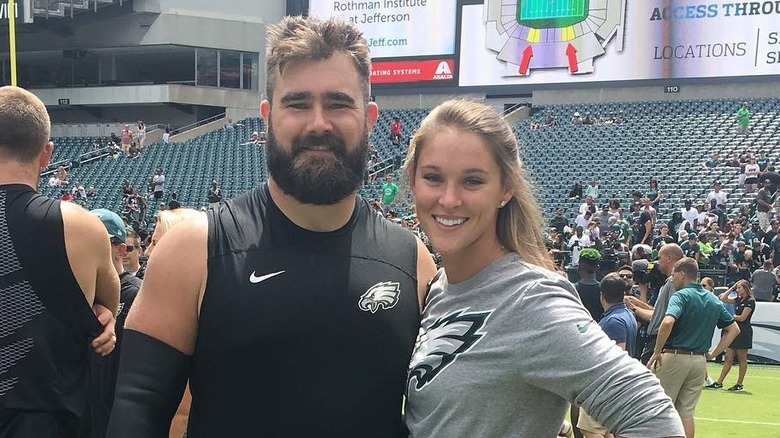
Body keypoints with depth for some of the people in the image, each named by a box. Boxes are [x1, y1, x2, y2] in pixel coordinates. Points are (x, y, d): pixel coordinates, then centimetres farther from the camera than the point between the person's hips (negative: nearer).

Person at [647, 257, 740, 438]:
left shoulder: (681, 295, -11)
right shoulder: (714, 300, 11)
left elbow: (667, 322, -29)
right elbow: (734, 329, 17)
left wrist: (657, 351, -19)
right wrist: (713, 353, 14)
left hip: (674, 357, -6)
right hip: (699, 361, 6)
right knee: (687, 413, 10)